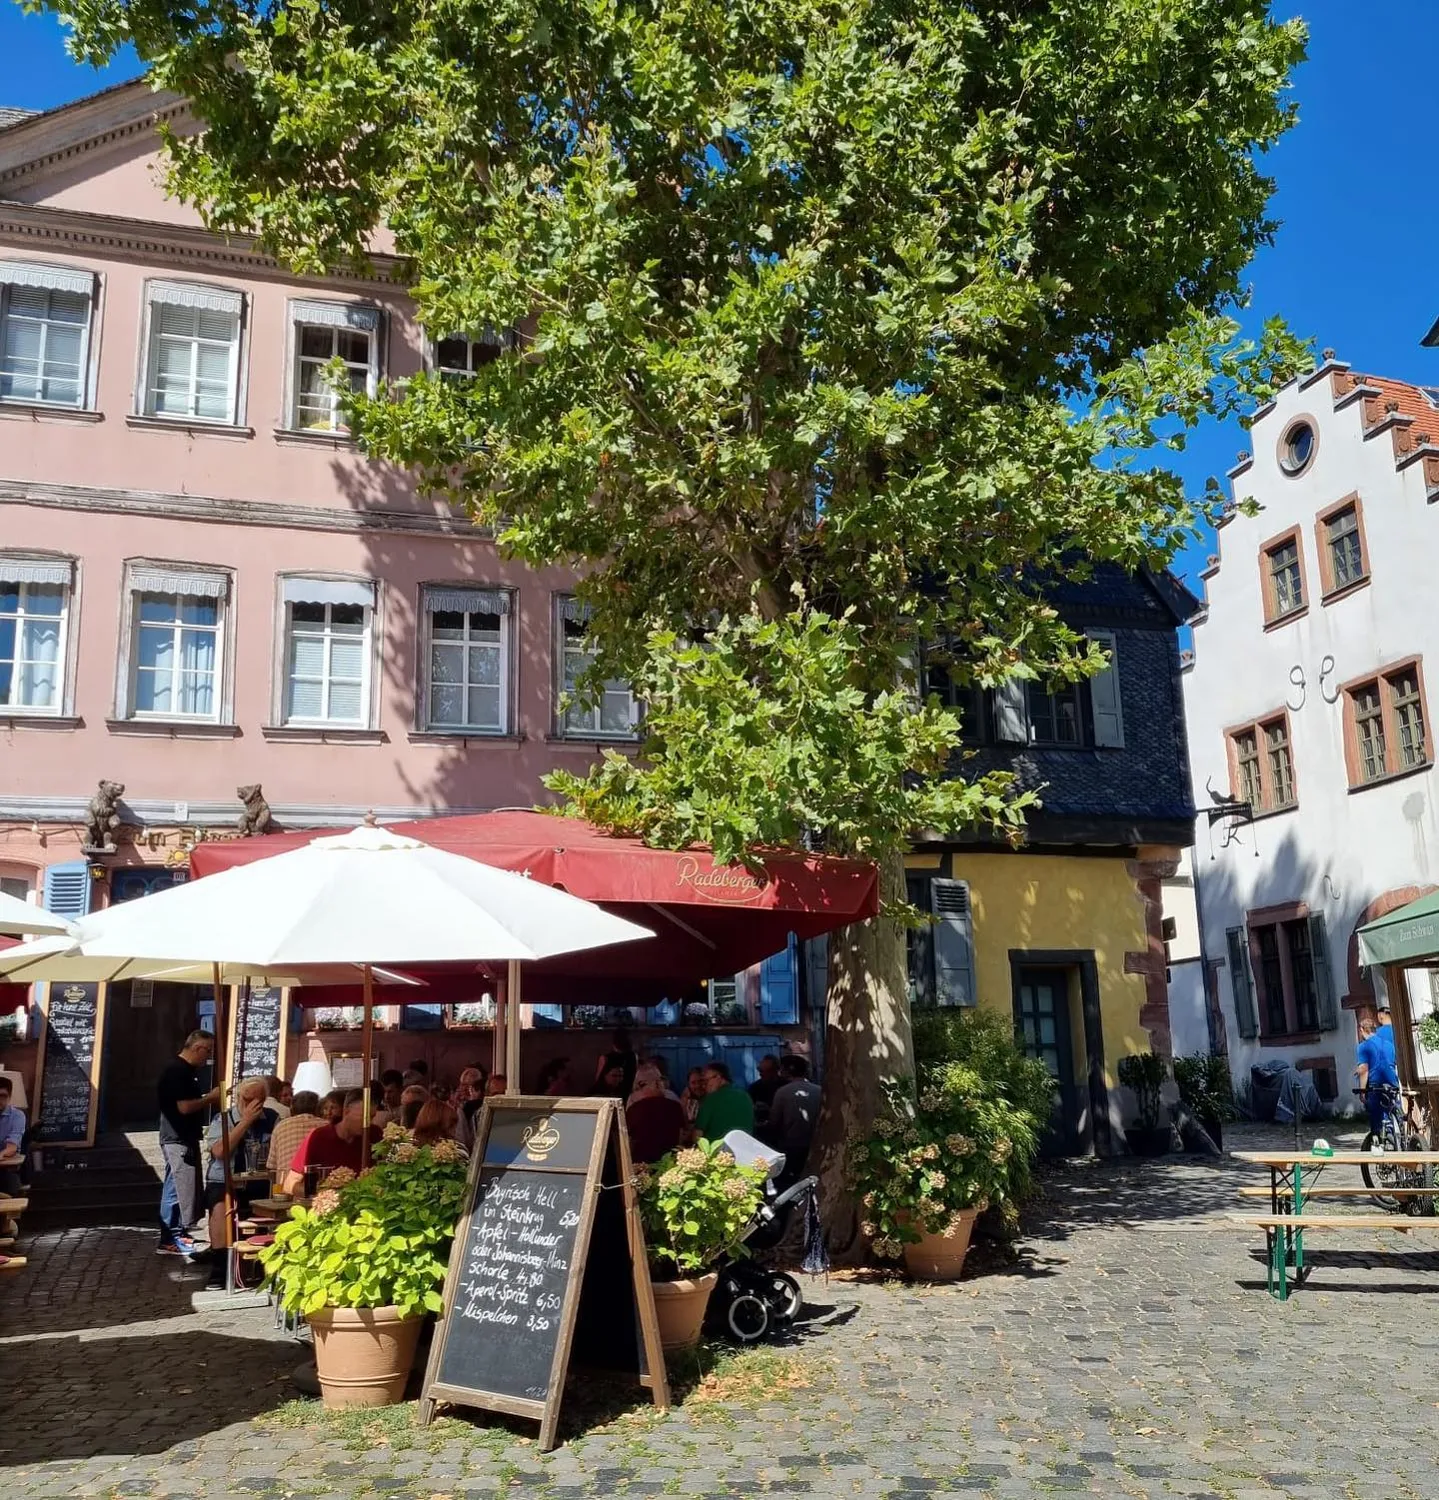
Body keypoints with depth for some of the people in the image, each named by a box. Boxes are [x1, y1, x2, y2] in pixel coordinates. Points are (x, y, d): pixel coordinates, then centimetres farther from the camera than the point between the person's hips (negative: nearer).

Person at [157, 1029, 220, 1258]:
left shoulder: (187, 1071, 14)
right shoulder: (177, 1071, -18)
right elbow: (184, 1106, -23)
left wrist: (209, 1097, 11)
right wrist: (211, 1098, -14)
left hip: (185, 1138, 11)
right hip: (178, 1140, -11)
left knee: (174, 1188, 14)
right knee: (183, 1188, -7)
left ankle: (170, 1238, 20)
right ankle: (174, 1238, -1)